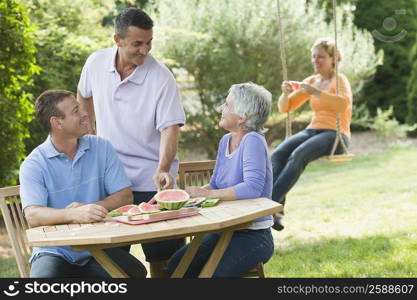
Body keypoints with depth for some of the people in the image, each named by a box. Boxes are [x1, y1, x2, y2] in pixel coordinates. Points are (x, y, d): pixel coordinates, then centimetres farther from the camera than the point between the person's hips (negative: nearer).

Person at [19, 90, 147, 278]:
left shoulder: (101, 148, 6)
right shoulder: (33, 164, -5)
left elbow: (126, 196, 2)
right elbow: (33, 215, -19)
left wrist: (89, 208, -17)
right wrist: (76, 215, -38)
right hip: (54, 252, -2)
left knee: (136, 273, -27)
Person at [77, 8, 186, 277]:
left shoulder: (161, 78, -15)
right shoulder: (97, 63, -2)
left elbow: (170, 129, -18)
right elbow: (84, 96, 19)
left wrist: (163, 170, -33)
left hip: (150, 182, -3)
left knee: (161, 255, 2)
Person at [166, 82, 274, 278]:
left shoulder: (253, 141, -16)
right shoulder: (226, 141, 10)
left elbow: (252, 188, -29)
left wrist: (207, 194, -25)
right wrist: (193, 193, -7)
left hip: (254, 237, -8)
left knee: (213, 273, -26)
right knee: (176, 266, -7)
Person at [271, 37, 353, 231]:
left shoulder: (339, 80, 0)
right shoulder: (311, 81, 17)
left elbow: (344, 104, -23)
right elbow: (284, 108, 15)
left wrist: (317, 92, -32)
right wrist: (286, 93, -7)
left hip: (336, 135, -5)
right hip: (313, 131, 6)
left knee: (298, 156, -36)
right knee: (278, 154, -26)